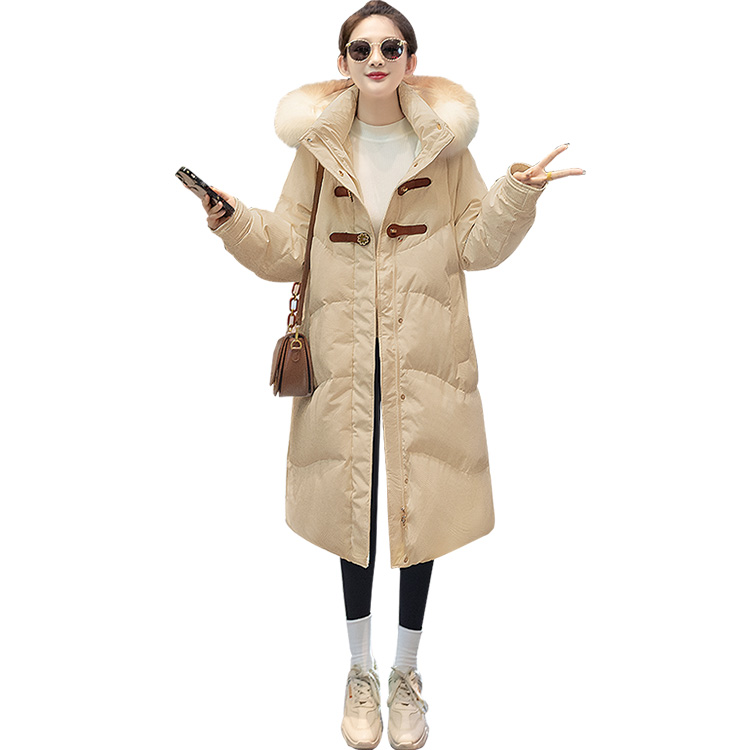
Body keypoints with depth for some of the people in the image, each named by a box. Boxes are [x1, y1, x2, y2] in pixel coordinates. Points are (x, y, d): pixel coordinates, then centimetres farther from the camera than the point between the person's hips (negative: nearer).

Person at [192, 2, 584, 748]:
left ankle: (405, 674, 30)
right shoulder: (317, 144, 3)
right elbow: (287, 250, 4)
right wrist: (234, 220, -12)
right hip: (343, 352, 1)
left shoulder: (445, 141, 2)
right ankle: (360, 673, 32)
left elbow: (475, 246, 2)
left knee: (419, 504, 7)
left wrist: (518, 196, -13)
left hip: (425, 355, 0)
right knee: (352, 504, 10)